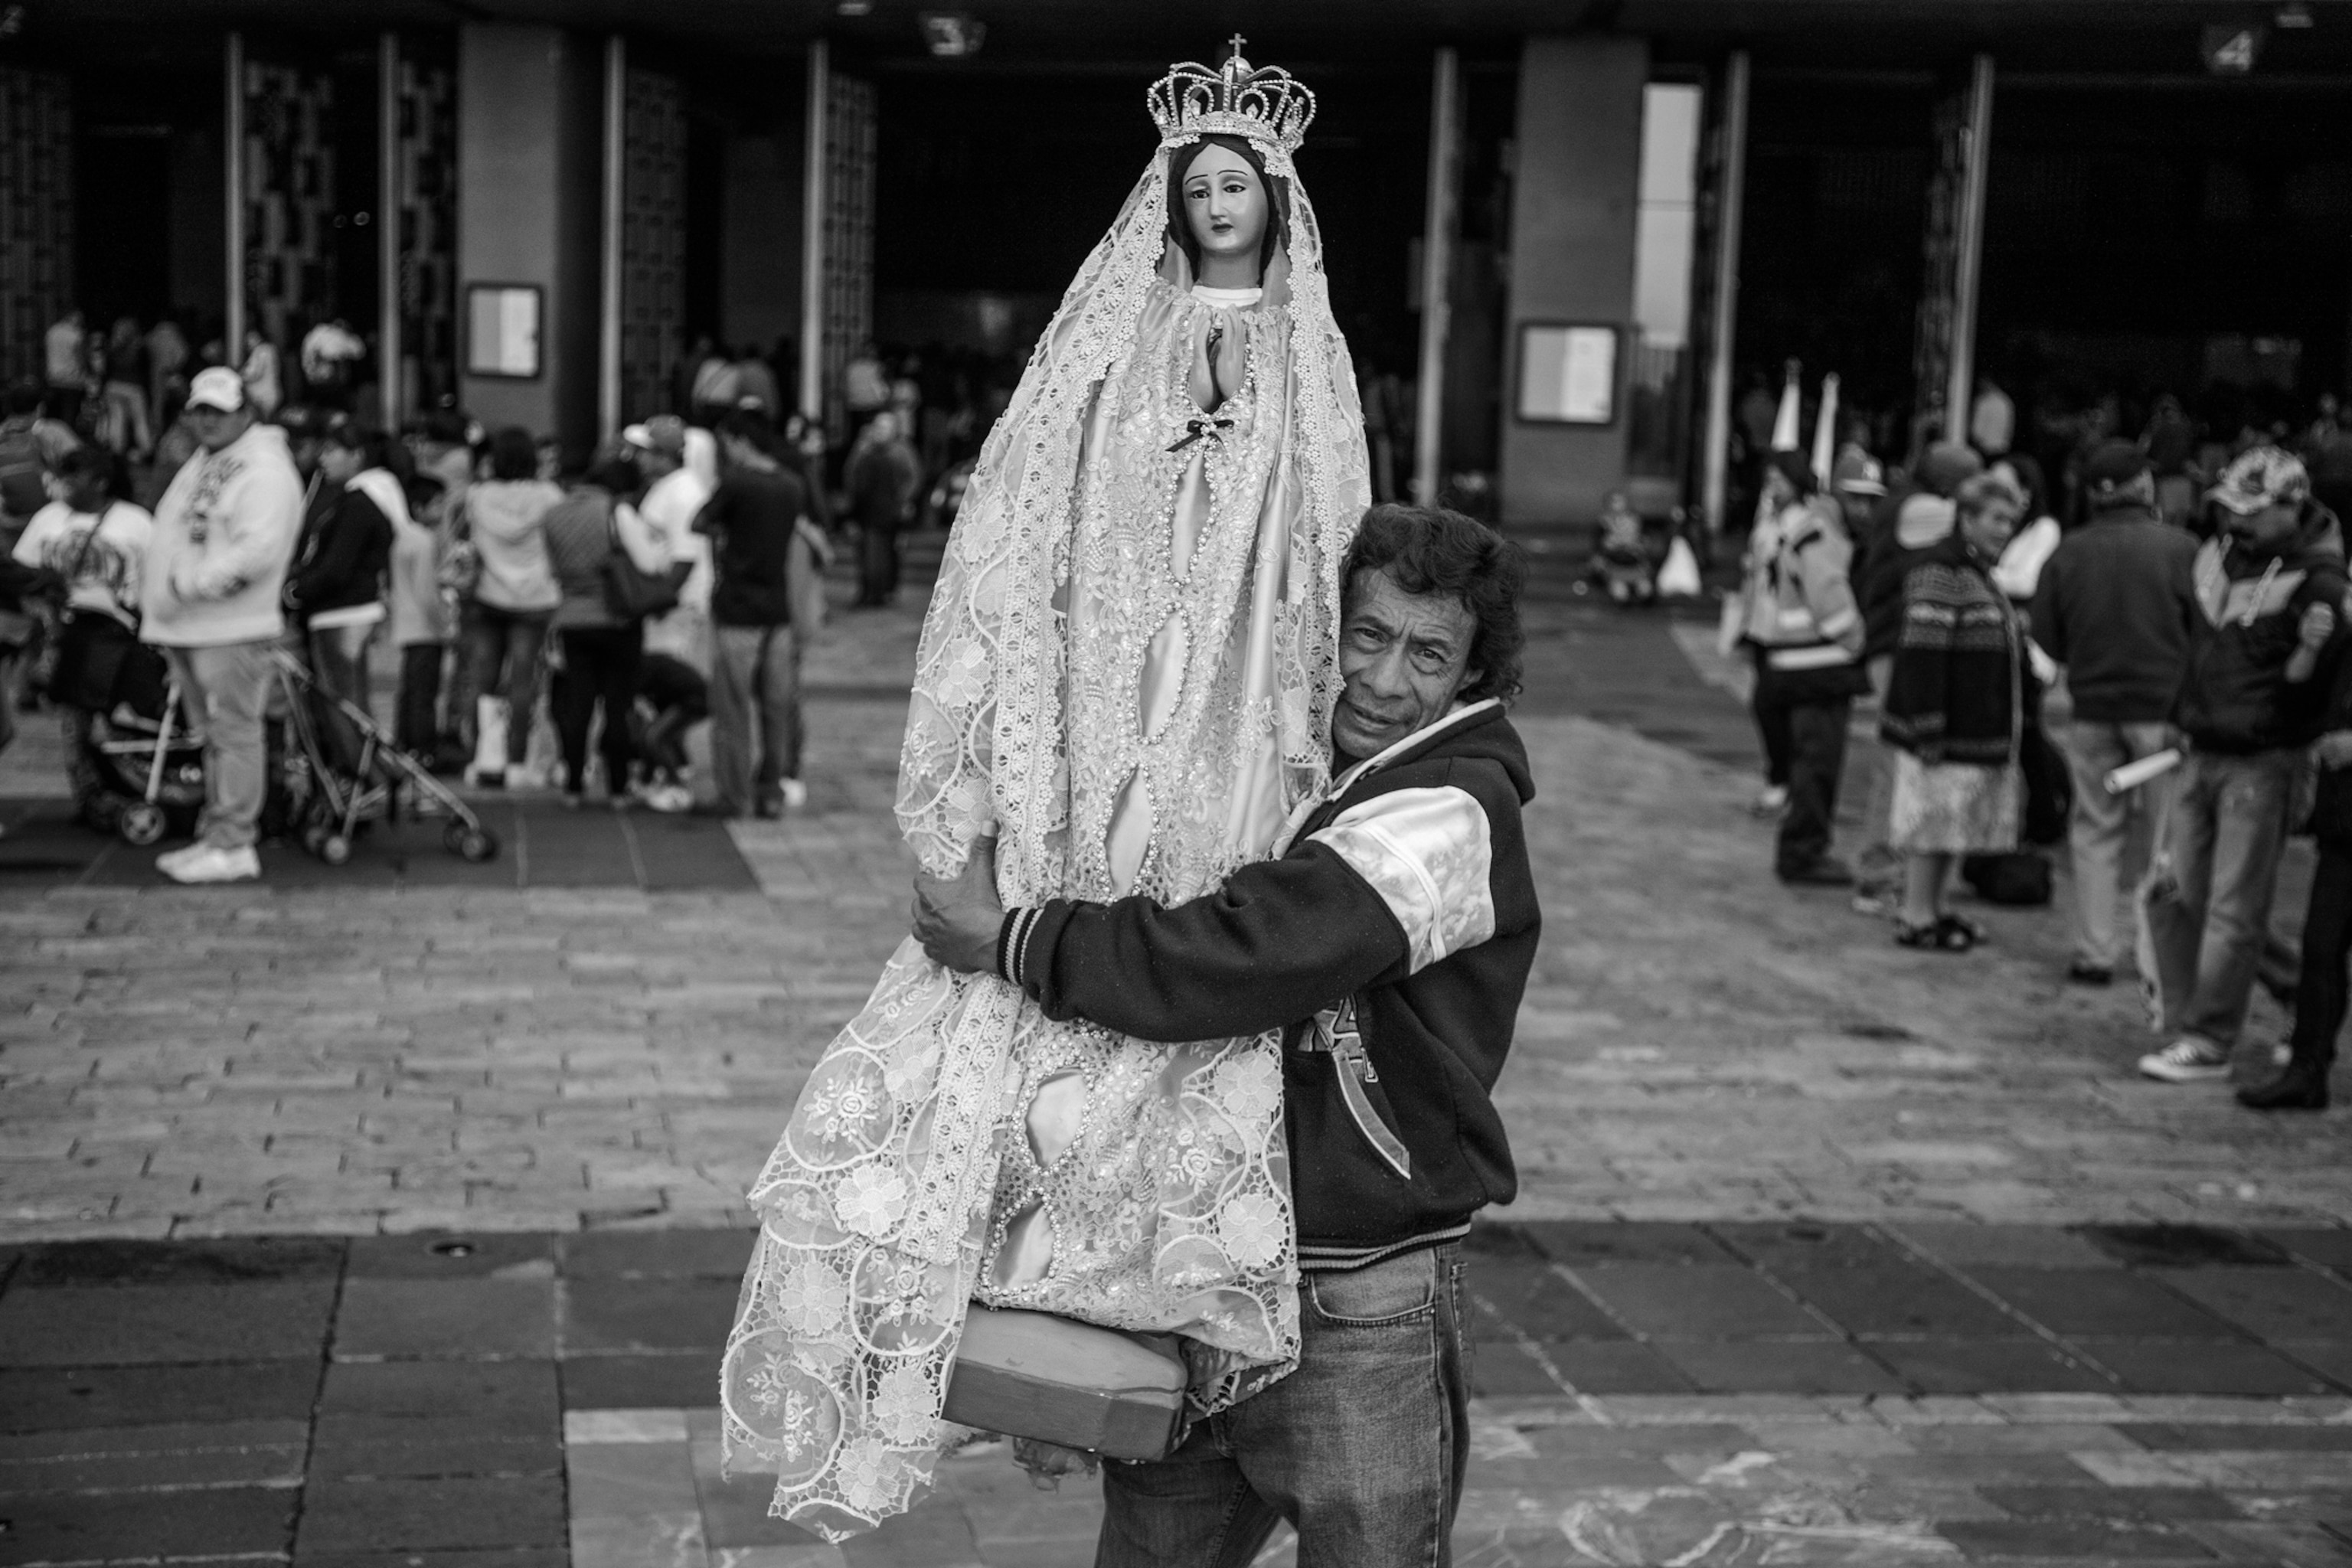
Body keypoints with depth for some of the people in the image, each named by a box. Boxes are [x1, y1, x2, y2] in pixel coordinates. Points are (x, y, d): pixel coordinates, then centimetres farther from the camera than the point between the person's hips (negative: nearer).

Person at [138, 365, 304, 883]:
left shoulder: (266, 471, -11)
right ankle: (214, 835, 22)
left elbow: (257, 549, -22)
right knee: (215, 734, 15)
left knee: (233, 733, -6)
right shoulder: (200, 465, 20)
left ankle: (232, 845, -2)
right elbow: (169, 536, 26)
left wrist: (188, 585, -21)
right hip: (185, 629, 10)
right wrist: (156, 598, 14)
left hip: (231, 631, -9)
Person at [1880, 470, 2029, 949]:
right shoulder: (1938, 573, -16)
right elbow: (1922, 654, -22)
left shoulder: (1980, 573, 18)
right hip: (1945, 732, -10)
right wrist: (1928, 730, -25)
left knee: (1954, 824, 14)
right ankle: (1916, 918, 4)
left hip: (1978, 729, 10)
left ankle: (1932, 909, 23)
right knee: (1932, 822, -3)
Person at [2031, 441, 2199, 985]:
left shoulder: (2067, 553, -2)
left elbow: (2046, 639, 4)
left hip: (2093, 710, 2)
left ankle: (2094, 954, 11)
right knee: (2170, 835, 7)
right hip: (2163, 707, -2)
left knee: (2095, 832, 11)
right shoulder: (2178, 547, -10)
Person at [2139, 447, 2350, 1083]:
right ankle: (2181, 1024, 19)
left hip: (2260, 761, -7)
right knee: (2172, 892, 8)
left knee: (2233, 910, -4)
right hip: (2199, 752, 7)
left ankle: (2209, 1043, 1)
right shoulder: (2217, 553, 8)